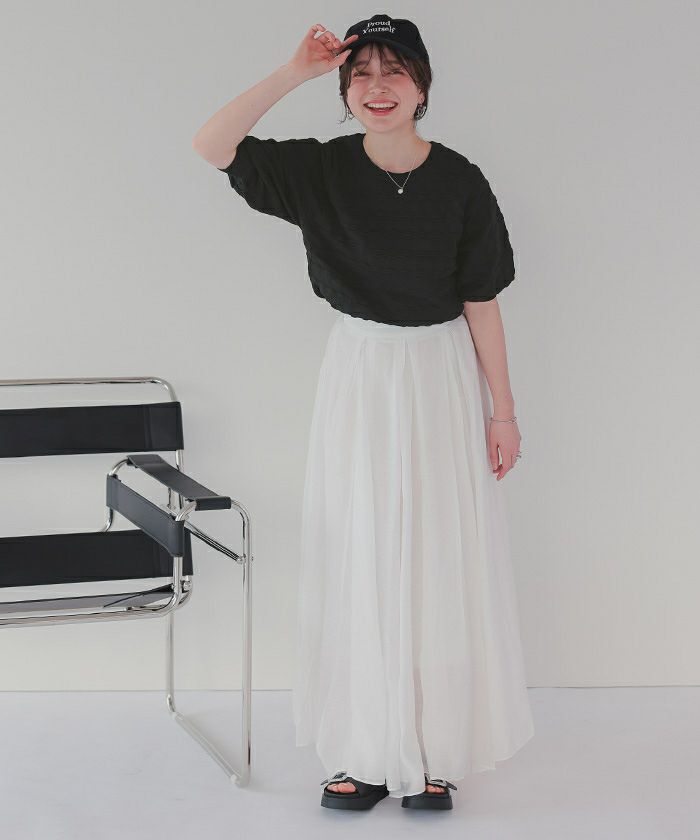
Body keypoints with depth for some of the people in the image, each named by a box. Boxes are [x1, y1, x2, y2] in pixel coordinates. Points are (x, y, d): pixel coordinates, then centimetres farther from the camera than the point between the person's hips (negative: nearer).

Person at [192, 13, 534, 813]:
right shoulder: (321, 170, -4)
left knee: (440, 561, 3)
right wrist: (293, 72, -18)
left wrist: (502, 410, -2)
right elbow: (212, 145, -12)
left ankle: (433, 754, 15)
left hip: (441, 380, -1)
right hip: (359, 376, 1)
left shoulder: (459, 182, -7)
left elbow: (481, 302, -3)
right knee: (358, 559, 4)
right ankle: (367, 754, 14)